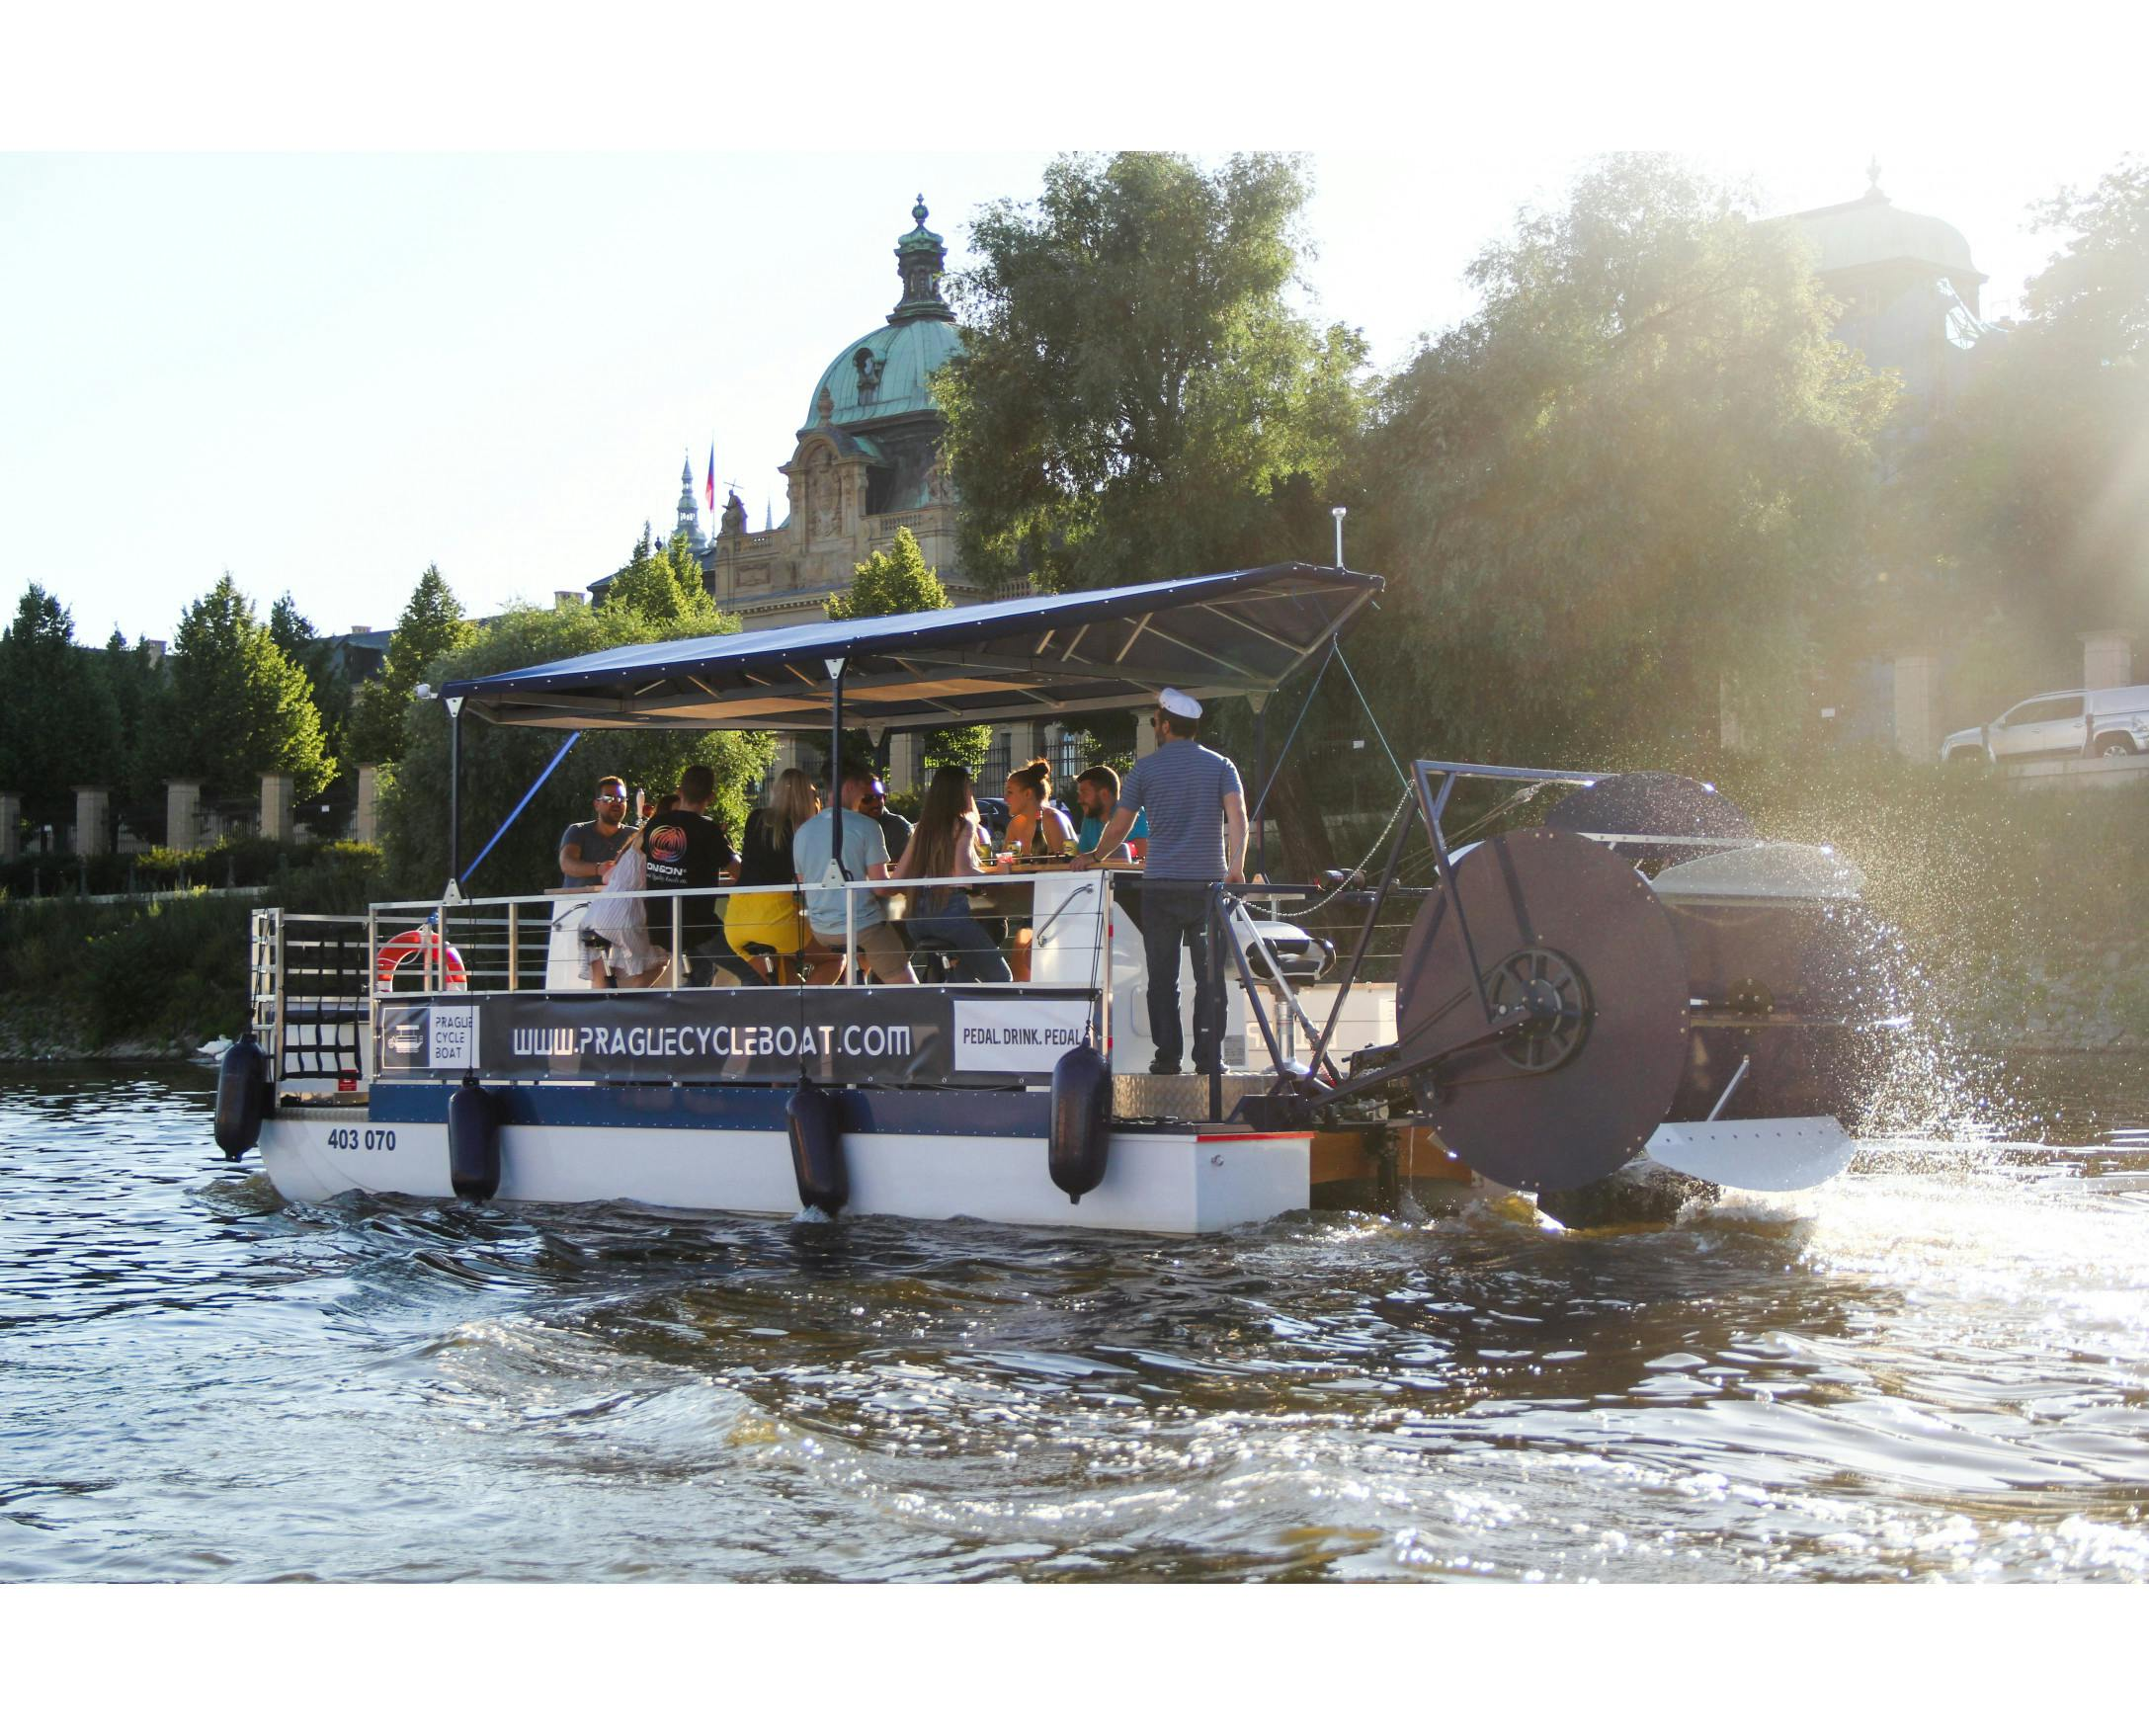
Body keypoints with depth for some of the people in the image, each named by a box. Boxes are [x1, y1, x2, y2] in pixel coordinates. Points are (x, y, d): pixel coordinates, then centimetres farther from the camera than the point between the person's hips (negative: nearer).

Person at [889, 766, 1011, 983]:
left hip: (916, 919, 7)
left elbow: (897, 877, 12)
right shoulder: (963, 825, -3)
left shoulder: (922, 827, 14)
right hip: (951, 912, -7)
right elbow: (963, 872, -17)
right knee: (1002, 980, 3)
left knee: (967, 972, 28)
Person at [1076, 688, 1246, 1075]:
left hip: (1160, 886, 0)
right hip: (1209, 884, 1)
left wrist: (1094, 857, 28)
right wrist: (1236, 867, -14)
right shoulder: (1220, 766, 8)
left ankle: (1167, 1060, 3)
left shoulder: (1145, 768, 6)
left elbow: (1118, 826, 11)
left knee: (1162, 978, 5)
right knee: (1209, 978, 3)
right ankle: (1209, 1061, -1)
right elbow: (1237, 817, -8)